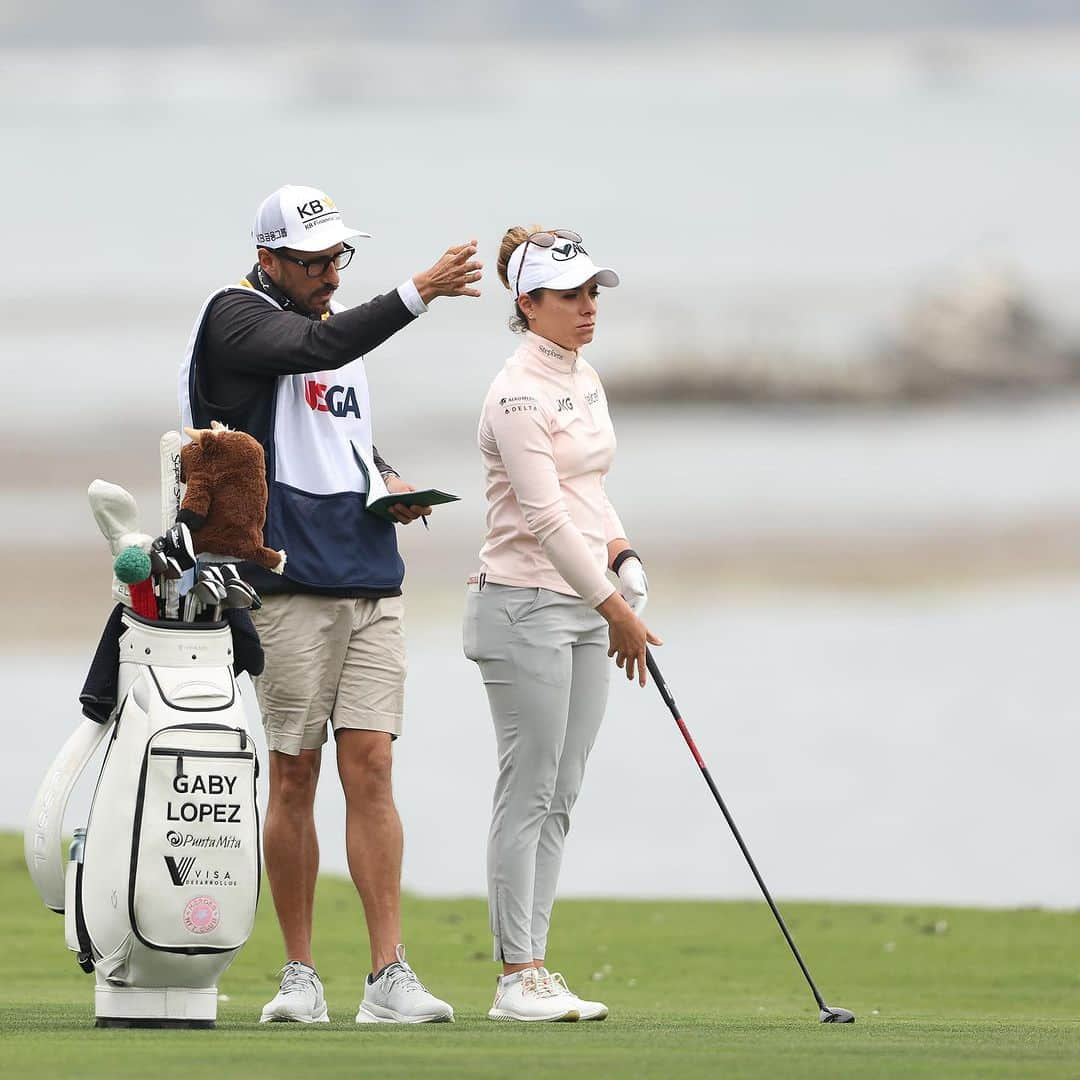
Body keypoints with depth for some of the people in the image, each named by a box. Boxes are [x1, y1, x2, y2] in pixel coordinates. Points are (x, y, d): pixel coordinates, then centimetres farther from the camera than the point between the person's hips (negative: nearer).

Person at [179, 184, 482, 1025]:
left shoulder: (340, 323, 18)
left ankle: (389, 976, -6)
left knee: (370, 768, -2)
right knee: (295, 776, -1)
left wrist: (389, 483, 10)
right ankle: (301, 976, 8)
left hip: (372, 583, 6)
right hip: (291, 584, -6)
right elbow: (315, 347, -25)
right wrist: (417, 293, -33)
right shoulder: (237, 317, -4)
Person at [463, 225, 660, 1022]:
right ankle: (517, 978, -3)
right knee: (528, 794, -6)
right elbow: (545, 516, -19)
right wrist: (615, 608, -17)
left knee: (559, 799, 8)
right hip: (525, 605, -9)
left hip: (583, 609, 9)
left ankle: (536, 968, 11)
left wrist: (622, 554, 5)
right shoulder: (519, 395, -15)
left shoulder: (586, 380, 14)